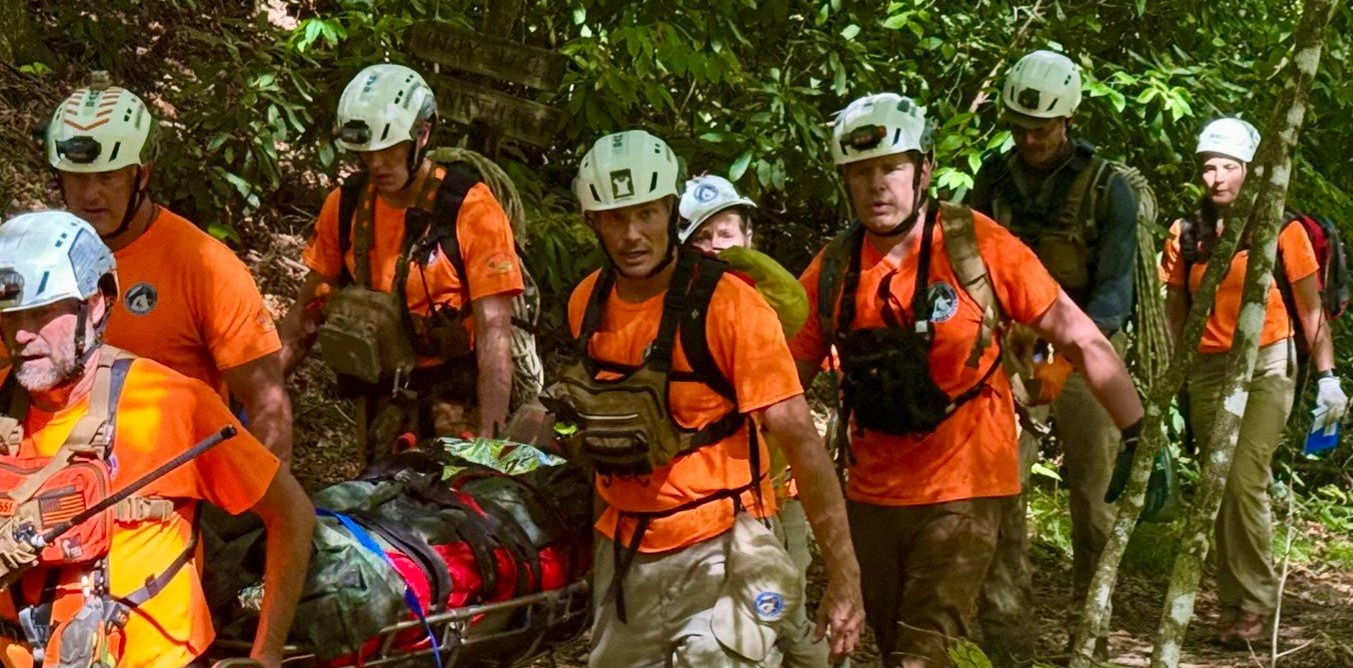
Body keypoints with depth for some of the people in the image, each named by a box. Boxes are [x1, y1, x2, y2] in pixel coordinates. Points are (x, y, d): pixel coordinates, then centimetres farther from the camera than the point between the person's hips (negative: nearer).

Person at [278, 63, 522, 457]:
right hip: (381, 405, 4)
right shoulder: (345, 206, 2)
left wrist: (489, 439, -24)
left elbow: (493, 332, -17)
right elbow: (308, 313, 8)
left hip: (456, 404, -4)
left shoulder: (470, 209, -13)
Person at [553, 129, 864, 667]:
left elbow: (800, 441, -16)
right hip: (624, 555, 6)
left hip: (718, 550, -5)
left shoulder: (728, 304, -15)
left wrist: (844, 578, -17)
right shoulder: (587, 303, 2)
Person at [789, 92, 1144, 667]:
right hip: (871, 492, 5)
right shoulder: (832, 269, -1)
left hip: (962, 488, -5)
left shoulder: (978, 244, -11)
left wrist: (1141, 438, -10)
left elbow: (1081, 339, -9)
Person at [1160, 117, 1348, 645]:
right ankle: (1233, 602, 15)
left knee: (1244, 481, -17)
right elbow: (1175, 311, 11)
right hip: (1207, 369, 4)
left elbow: (1310, 308, 0)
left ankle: (1255, 604, -6)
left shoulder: (1280, 229, -4)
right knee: (1220, 488, 5)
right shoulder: (1186, 234, 5)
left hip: (1266, 365, -4)